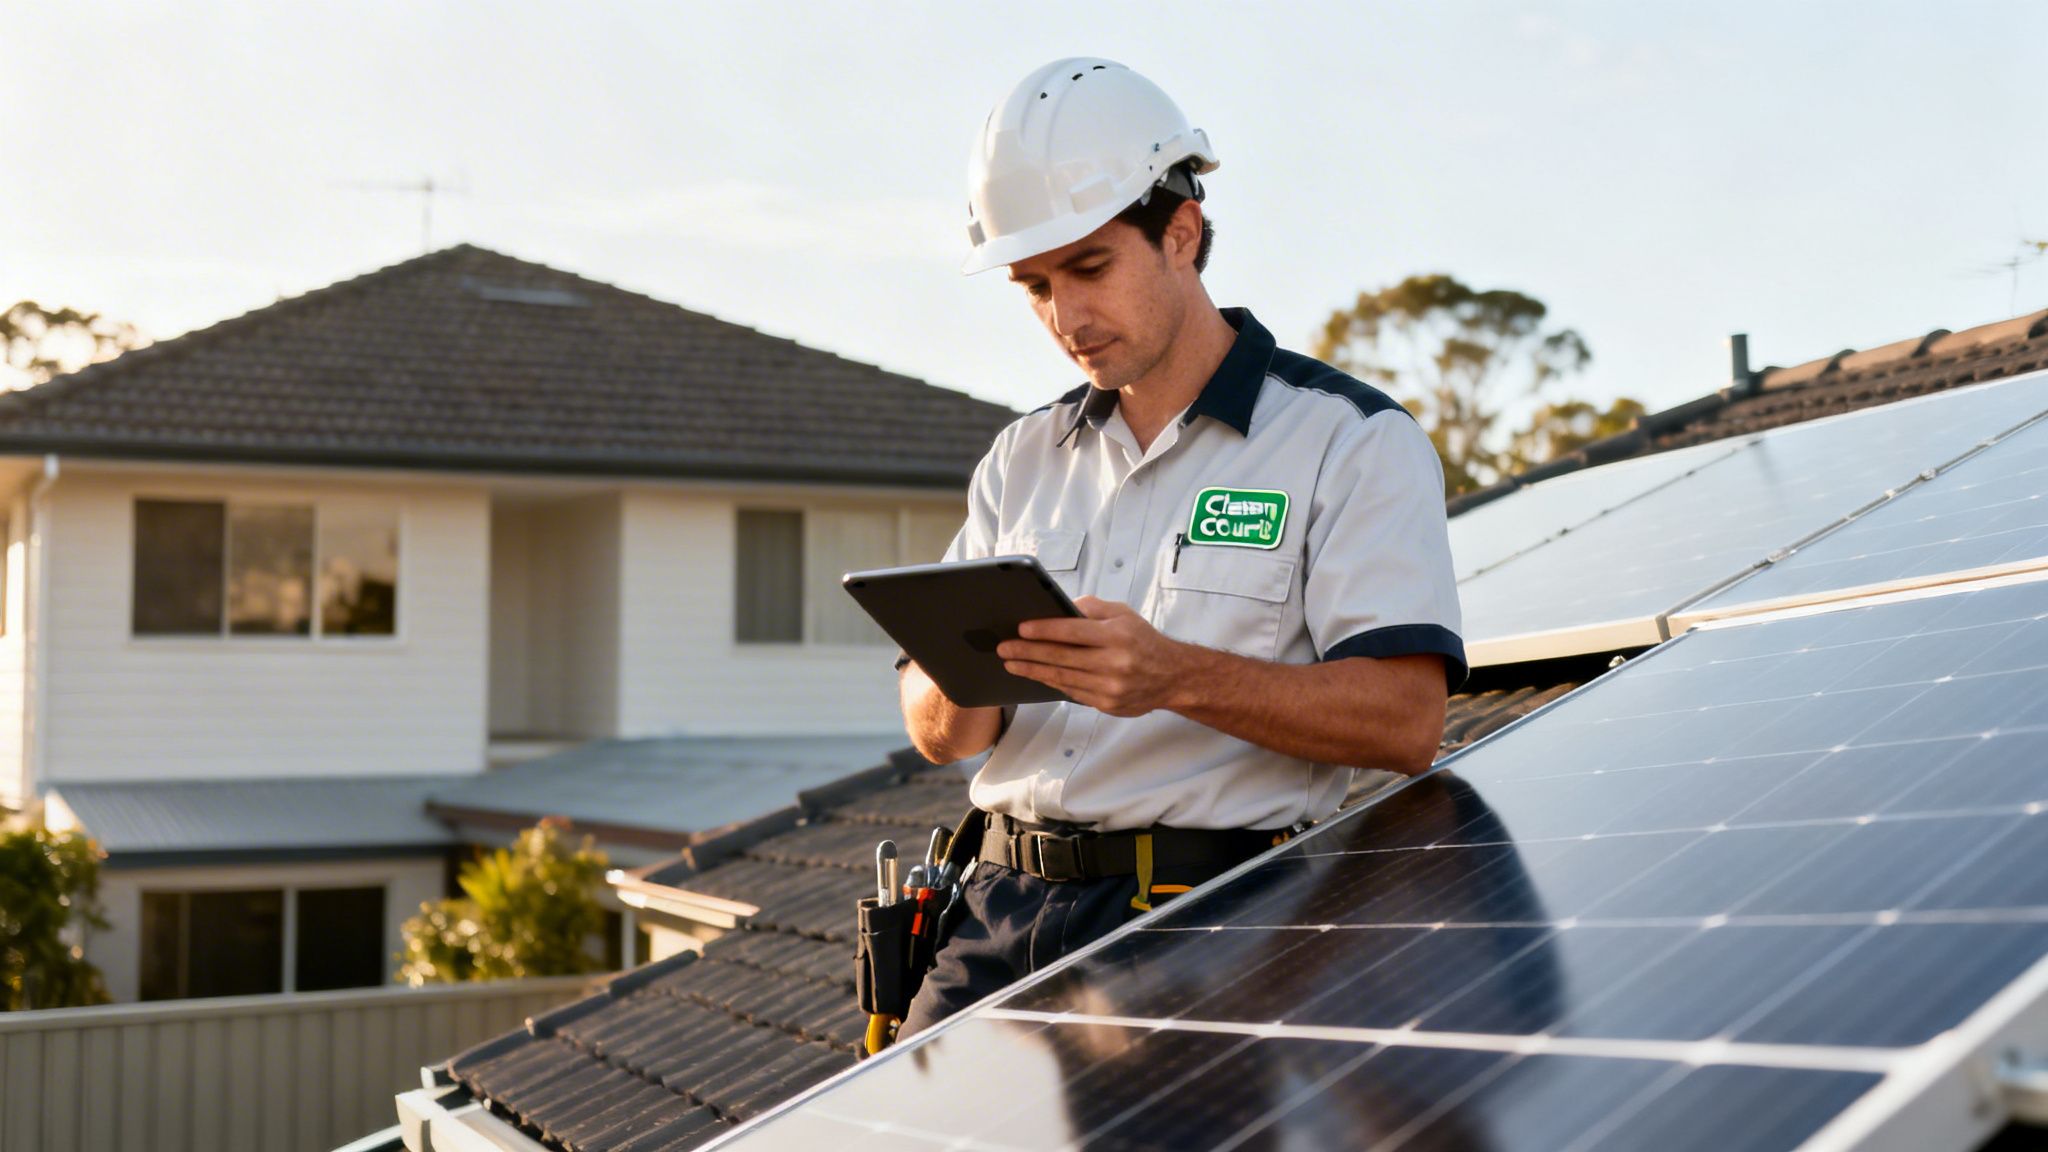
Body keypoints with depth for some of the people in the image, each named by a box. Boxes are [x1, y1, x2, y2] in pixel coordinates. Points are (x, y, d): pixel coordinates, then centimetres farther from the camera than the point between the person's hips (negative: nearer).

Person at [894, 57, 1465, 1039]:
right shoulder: (1024, 459, 18)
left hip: (1212, 921, -4)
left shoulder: (1350, 441, 1)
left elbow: (1405, 720, -11)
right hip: (1008, 907, 4)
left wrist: (1178, 679, -24)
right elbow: (939, 735, 15)